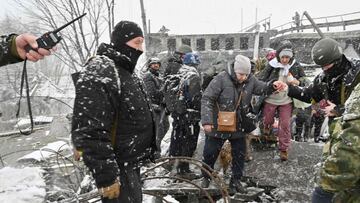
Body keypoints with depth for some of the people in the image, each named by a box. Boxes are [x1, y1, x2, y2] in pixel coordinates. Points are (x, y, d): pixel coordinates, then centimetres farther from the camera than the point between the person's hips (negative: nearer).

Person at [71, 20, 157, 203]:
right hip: (118, 168, -10)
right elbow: (90, 132, -28)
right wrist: (106, 177, -26)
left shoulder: (126, 72, 11)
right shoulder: (98, 74, -22)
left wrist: (145, 153, 24)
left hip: (131, 164, 10)